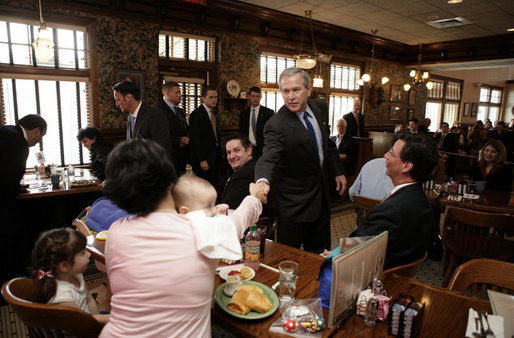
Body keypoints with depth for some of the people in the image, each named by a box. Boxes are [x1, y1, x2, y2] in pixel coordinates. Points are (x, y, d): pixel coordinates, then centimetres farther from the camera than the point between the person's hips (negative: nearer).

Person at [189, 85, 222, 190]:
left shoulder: (213, 114, 16)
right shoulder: (196, 114, -10)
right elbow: (195, 139, -15)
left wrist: (219, 156, 15)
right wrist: (202, 160, -19)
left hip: (214, 160, 8)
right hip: (203, 161, -8)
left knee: (214, 189, 7)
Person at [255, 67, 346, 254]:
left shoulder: (320, 108, 0)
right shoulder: (276, 125, -22)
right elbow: (268, 158, -35)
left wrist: (338, 172, 12)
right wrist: (263, 181, -55)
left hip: (321, 195, 7)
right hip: (294, 202, -6)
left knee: (320, 253, 20)